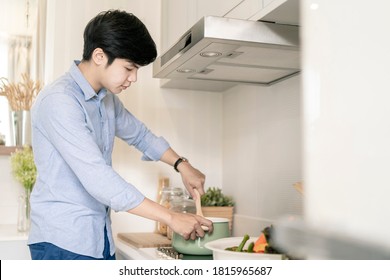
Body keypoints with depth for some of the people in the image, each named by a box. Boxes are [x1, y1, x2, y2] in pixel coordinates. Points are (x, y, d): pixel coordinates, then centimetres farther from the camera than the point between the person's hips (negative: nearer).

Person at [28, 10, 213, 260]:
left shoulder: (108, 99, 9)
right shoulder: (58, 101, -19)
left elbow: (140, 135, 25)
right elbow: (97, 178, -26)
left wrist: (182, 165, 9)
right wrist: (171, 218, -24)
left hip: (100, 239, 8)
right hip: (63, 241, -8)